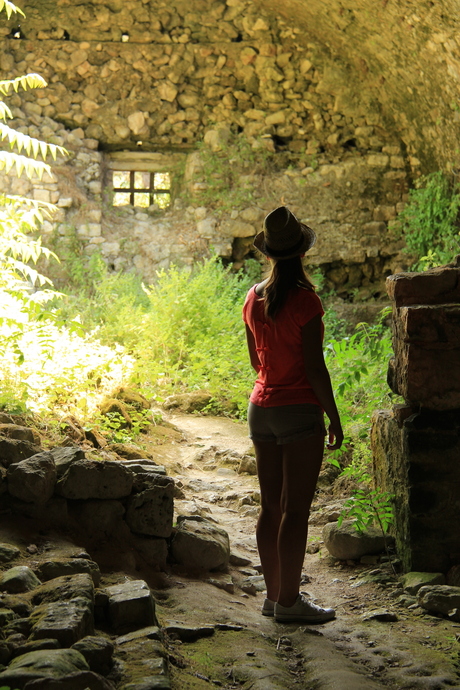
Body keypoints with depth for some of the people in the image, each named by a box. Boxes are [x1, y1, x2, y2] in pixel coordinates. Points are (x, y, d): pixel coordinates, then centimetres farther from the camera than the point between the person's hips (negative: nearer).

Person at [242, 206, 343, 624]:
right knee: (296, 510, 0)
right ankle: (288, 601, 6)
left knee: (271, 506, 12)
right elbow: (314, 368, -14)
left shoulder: (254, 298, 5)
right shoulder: (304, 299, -15)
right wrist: (334, 416, -6)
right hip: (299, 411, -7)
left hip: (261, 408, 7)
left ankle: (274, 594, 21)